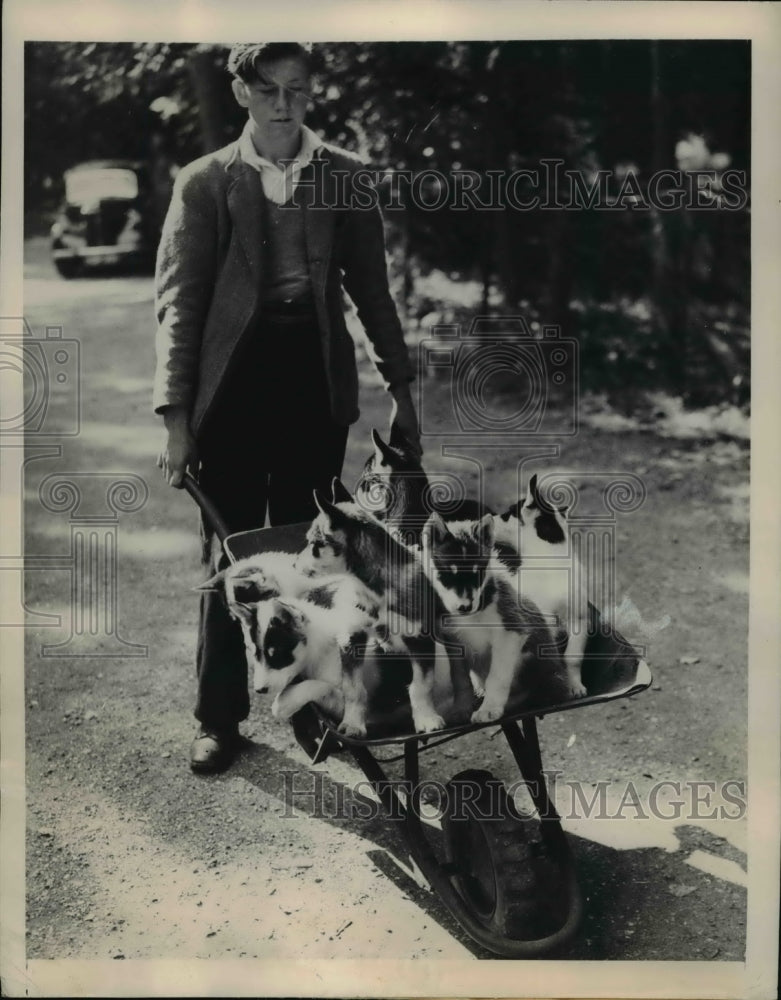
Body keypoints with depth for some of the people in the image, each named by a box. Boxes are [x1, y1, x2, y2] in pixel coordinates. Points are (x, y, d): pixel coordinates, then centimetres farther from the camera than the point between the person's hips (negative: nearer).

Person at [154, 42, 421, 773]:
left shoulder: (345, 176, 7)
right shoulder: (204, 183, 3)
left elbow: (371, 290, 11)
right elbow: (178, 302, -2)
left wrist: (400, 389, 7)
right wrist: (176, 415, -10)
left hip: (316, 382, 1)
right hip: (234, 383, -1)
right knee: (232, 555, 4)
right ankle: (219, 718, 15)